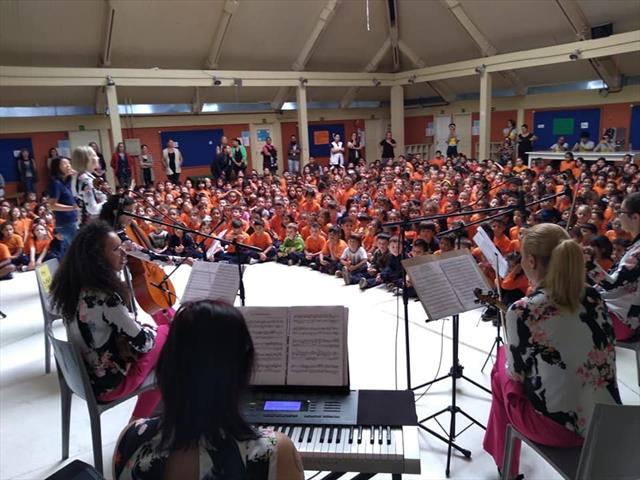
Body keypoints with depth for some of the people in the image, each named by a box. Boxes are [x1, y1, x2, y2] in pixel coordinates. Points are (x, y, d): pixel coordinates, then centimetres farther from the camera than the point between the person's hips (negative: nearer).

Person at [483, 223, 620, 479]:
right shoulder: (595, 298, -4)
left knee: (502, 372, 22)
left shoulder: (523, 311, -22)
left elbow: (516, 373, -9)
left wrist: (508, 351, 12)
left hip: (556, 426, -5)